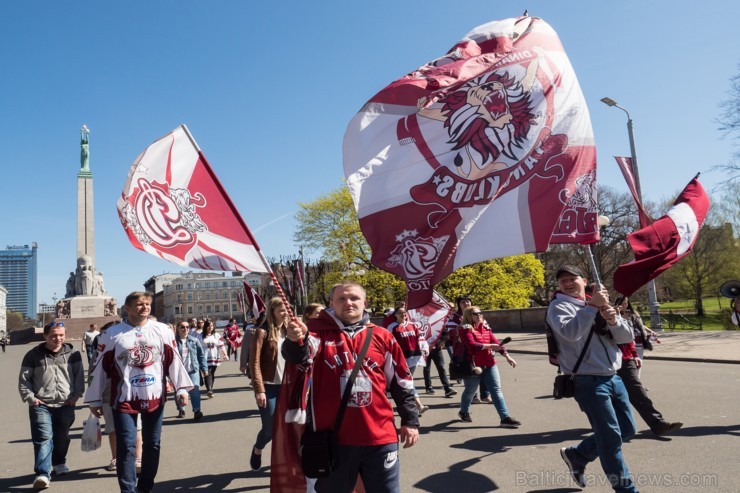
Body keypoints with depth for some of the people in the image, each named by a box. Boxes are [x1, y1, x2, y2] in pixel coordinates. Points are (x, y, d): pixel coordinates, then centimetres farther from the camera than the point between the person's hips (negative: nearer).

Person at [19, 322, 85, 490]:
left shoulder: (73, 354, 4)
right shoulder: (33, 355, 0)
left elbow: (79, 376, 8)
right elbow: (24, 379, 5)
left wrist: (76, 395, 0)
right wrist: (30, 397, -6)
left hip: (65, 405, 2)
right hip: (40, 405, -2)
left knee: (62, 437, 15)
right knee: (43, 437, -14)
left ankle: (59, 463, 37)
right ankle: (43, 473, -13)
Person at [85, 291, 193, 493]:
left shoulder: (162, 330, 3)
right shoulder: (113, 333, -1)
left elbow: (174, 360, 4)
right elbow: (100, 367, 3)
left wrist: (181, 388, 0)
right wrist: (95, 399, 4)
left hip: (155, 398, 2)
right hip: (124, 399, -2)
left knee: (152, 444, 11)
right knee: (126, 446, -4)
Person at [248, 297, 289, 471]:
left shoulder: (288, 330, 8)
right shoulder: (263, 331, -9)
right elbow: (254, 362, -12)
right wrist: (259, 390, -18)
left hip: (286, 386, 5)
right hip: (269, 387, -4)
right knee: (269, 428, 1)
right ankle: (257, 450, 32)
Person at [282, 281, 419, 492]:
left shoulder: (382, 337, 4)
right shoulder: (319, 332, -2)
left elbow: (402, 382, 10)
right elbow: (300, 355, -23)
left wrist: (410, 421, 8)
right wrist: (296, 340, -44)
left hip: (380, 437, 2)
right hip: (333, 437, -1)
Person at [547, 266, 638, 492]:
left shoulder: (601, 304, 13)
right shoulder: (559, 305, -5)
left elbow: (627, 336, 7)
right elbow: (570, 332, -25)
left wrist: (613, 320, -12)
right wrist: (592, 306, -20)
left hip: (613, 378, 7)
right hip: (588, 381, -7)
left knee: (627, 429, 16)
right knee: (611, 436, -3)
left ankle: (576, 455, 30)